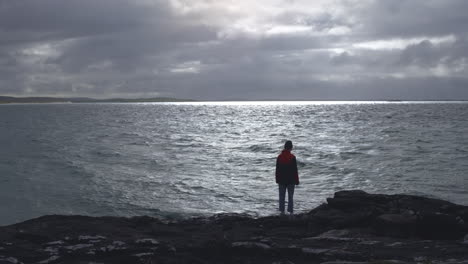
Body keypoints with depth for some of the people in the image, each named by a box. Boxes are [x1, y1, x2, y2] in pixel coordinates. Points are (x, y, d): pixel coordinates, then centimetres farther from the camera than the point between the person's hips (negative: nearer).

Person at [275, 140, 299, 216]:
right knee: (290, 197, 3)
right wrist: (297, 180, -1)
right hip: (291, 180, -3)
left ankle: (282, 211, 10)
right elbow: (295, 170, -9)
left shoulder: (279, 157, -1)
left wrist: (277, 179, 13)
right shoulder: (292, 157, -11)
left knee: (282, 197, 9)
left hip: (281, 180, 3)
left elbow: (277, 170, 4)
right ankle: (290, 212, 2)